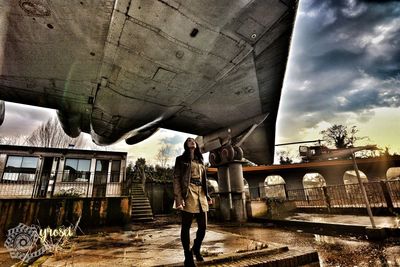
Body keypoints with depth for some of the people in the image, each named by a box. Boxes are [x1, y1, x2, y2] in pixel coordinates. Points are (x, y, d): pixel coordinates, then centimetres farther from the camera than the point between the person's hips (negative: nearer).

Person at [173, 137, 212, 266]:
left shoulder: (200, 161, 21)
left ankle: (196, 249, 36)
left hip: (201, 194, 6)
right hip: (188, 194, -5)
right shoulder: (181, 159, 4)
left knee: (203, 226, 9)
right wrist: (179, 198, -15)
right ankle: (188, 257, 19)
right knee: (186, 226, 2)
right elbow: (176, 179, -4)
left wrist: (207, 195, 16)